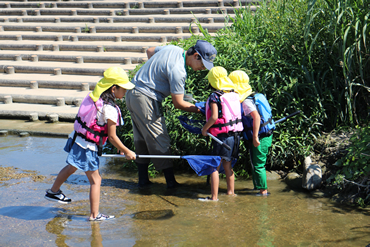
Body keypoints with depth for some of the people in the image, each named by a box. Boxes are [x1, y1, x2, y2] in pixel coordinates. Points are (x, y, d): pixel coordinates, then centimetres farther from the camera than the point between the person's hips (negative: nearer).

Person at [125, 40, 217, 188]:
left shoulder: (172, 49, 5)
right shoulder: (178, 71, -23)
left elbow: (150, 51, 25)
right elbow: (178, 104, -17)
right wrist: (200, 109, -6)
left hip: (132, 94, 10)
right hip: (145, 99, -10)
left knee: (141, 140, 14)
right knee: (159, 141, -3)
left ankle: (143, 179, 21)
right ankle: (171, 182, 3)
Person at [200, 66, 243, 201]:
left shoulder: (215, 96, -13)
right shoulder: (234, 94, 6)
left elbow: (214, 117, -20)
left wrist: (204, 129, -6)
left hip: (222, 135, -7)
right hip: (235, 134, 7)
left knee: (215, 166, -2)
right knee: (227, 165, 20)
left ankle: (214, 197, -3)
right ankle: (230, 191, 28)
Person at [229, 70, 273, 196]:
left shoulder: (246, 102, -18)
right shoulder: (252, 97, 12)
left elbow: (256, 117, -29)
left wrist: (255, 137, -29)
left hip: (259, 139, -9)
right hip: (266, 136, 9)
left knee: (258, 165, 0)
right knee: (256, 164, 19)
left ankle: (263, 190, 7)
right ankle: (258, 186, 29)